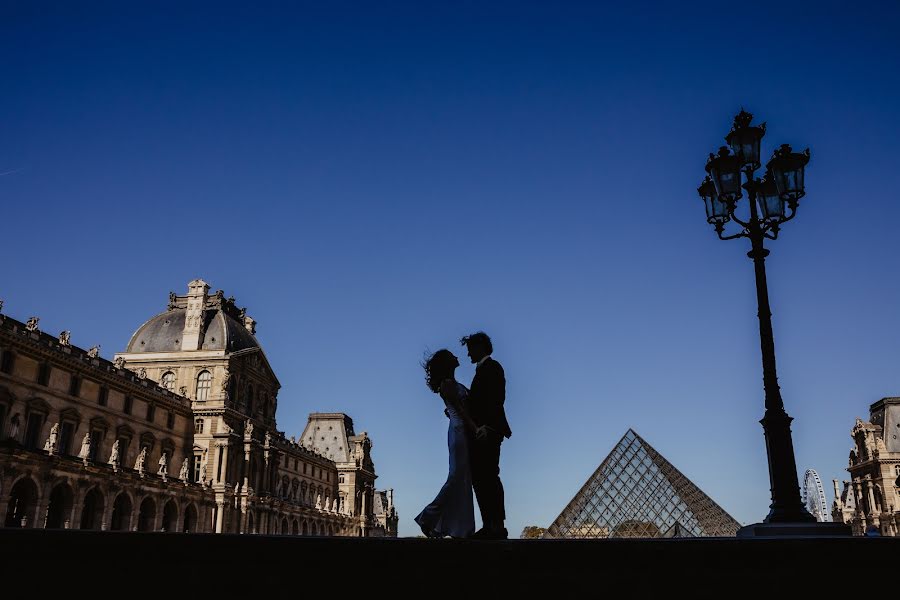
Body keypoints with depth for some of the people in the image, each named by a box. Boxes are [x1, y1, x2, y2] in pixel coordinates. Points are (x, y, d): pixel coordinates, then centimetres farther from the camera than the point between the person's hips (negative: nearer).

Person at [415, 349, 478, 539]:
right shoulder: (447, 384, -9)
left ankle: (461, 529, 9)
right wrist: (475, 427, -21)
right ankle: (428, 518, -5)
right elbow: (460, 409, -16)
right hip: (459, 431, -9)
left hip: (463, 432, 9)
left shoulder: (453, 383, 18)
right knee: (457, 476, -10)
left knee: (464, 480, 7)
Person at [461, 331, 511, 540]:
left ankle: (497, 526, -10)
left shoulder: (491, 367, -3)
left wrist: (486, 426, -24)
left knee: (489, 476, -11)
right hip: (480, 432, 10)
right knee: (480, 477, 6)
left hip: (487, 431, -10)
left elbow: (496, 398, -15)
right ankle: (489, 526, 7)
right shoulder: (483, 369, 24)